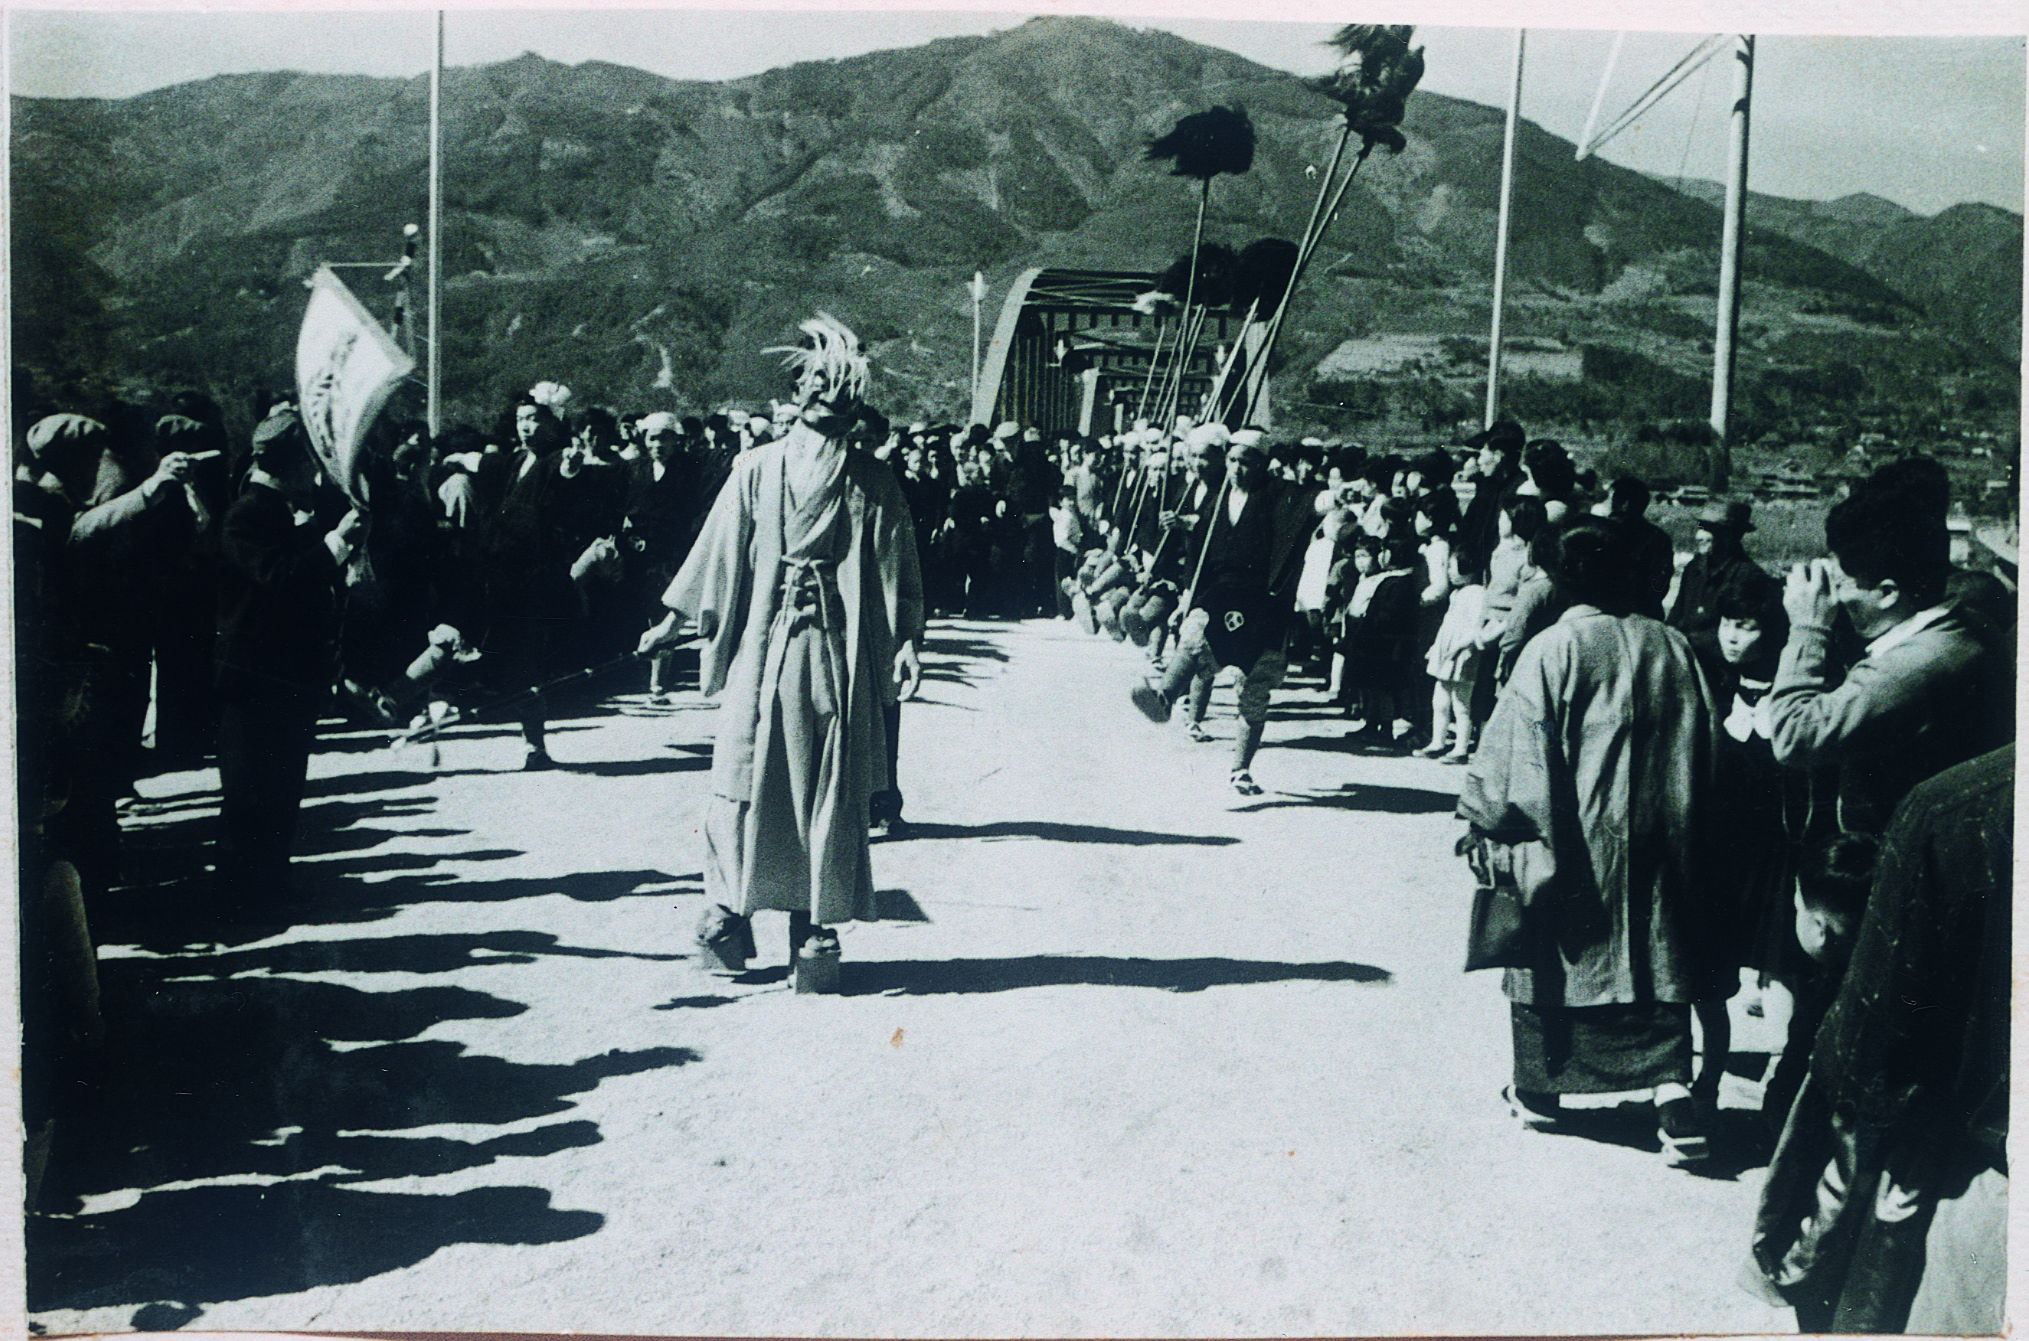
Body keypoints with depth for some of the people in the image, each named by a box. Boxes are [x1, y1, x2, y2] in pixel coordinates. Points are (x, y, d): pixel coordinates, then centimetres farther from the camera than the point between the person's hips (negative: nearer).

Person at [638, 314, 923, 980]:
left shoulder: (872, 481, 5)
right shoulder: (756, 469, 6)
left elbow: (896, 569, 4)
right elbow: (719, 551, 9)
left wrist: (904, 641, -5)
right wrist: (675, 619, 8)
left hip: (837, 648, 0)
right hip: (762, 644, 0)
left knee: (829, 789, 2)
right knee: (746, 778, 0)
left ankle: (816, 919, 11)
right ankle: (728, 907, 12)